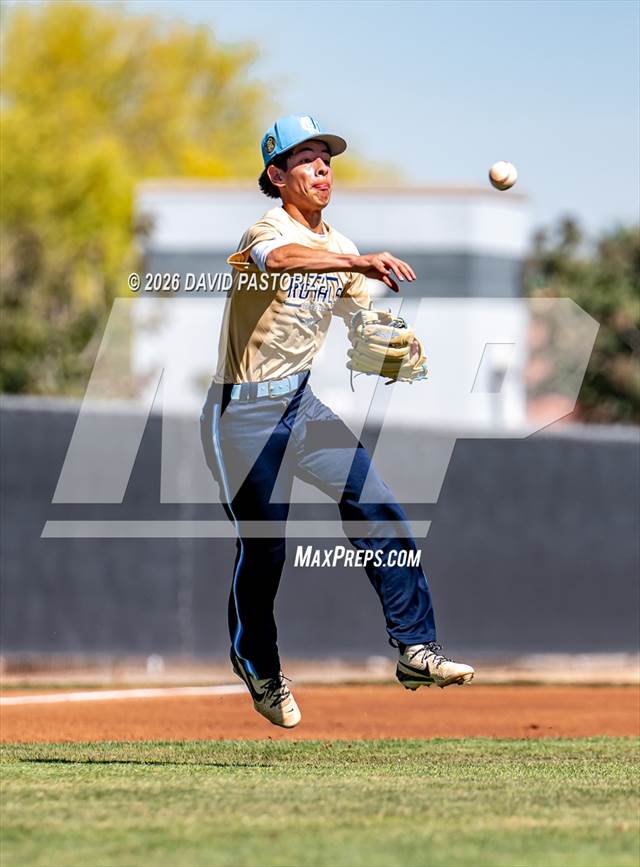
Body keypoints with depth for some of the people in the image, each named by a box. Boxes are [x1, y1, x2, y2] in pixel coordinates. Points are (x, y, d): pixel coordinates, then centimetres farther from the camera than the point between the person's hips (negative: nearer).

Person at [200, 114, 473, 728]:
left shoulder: (338, 246, 10)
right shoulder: (268, 230, -15)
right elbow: (280, 258, -40)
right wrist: (358, 261, -55)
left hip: (302, 403, 7)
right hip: (246, 413, -7)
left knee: (378, 511, -5)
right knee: (262, 548, -1)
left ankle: (415, 648, -1)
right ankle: (260, 673, 21)